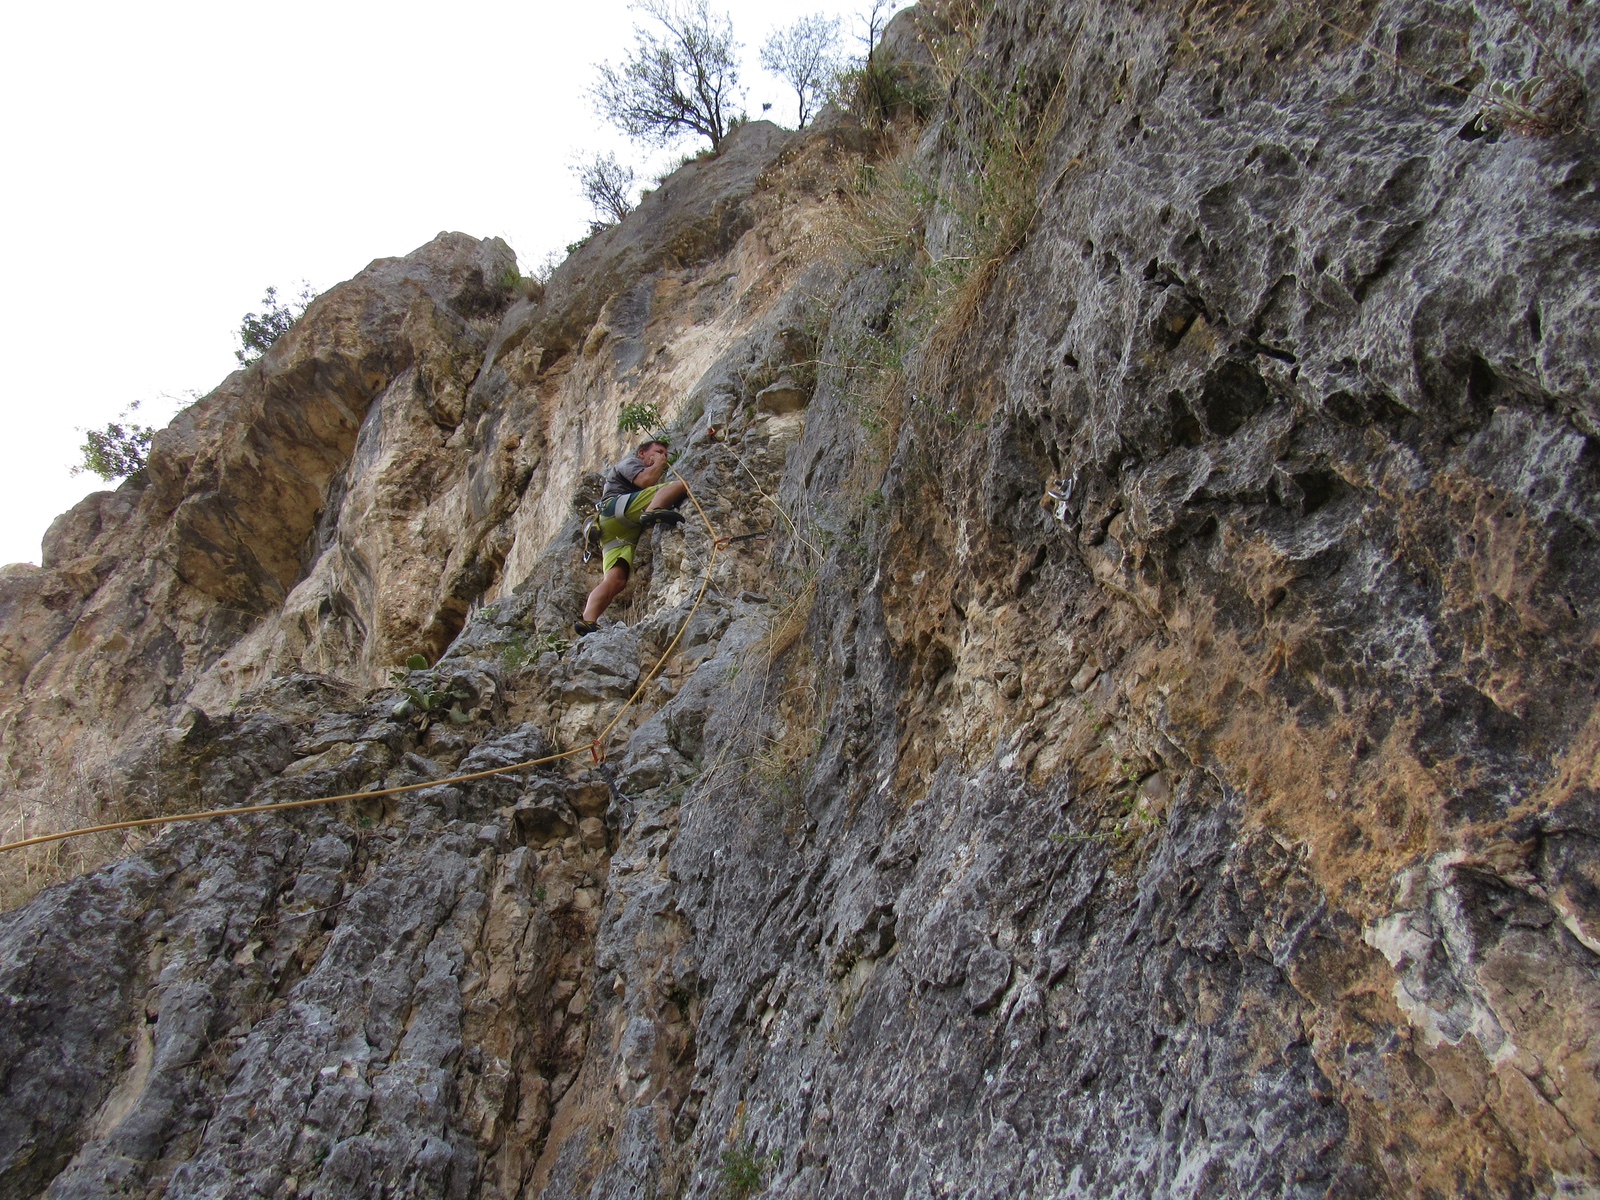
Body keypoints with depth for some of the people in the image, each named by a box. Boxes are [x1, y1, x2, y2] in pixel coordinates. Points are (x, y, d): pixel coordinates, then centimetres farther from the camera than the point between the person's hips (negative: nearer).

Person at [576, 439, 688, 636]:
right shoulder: (631, 462, 20)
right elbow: (645, 481, -1)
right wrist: (658, 465, 17)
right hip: (615, 509, -8)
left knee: (615, 579, -16)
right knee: (679, 485, -15)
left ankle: (587, 621, -34)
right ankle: (652, 512, -42)